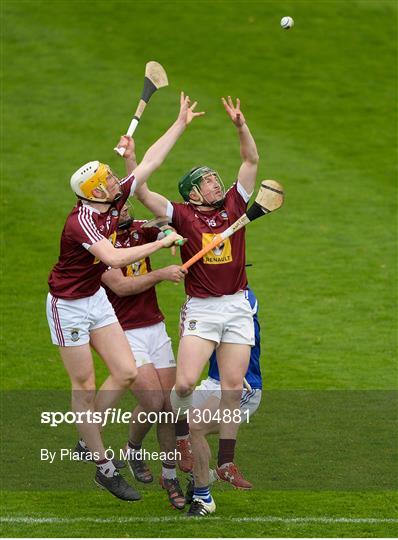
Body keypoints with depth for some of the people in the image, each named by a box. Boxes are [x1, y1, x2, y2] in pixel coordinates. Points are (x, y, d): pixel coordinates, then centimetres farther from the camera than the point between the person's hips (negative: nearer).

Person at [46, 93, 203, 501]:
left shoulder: (114, 202, -5)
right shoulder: (80, 222, -29)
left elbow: (150, 161, 1)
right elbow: (114, 258, -40)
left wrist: (181, 124, 2)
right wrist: (161, 243, -32)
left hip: (96, 298, 8)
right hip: (68, 306, -8)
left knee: (126, 372, 2)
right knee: (85, 386, 1)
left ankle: (86, 436, 22)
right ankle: (103, 468, 8)